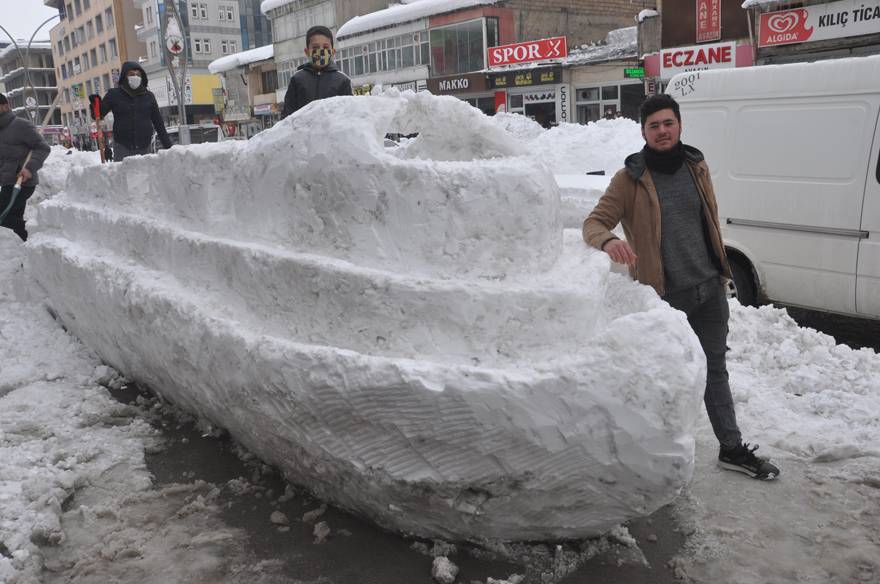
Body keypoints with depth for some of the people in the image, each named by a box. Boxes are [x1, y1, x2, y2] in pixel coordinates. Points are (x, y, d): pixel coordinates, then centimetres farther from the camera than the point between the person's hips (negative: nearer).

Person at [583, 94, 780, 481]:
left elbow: (709, 221, 15)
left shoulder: (695, 167, 5)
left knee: (715, 370, 17)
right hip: (665, 297, -5)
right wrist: (608, 241, -38)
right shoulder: (630, 179, -10)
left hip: (709, 289, 5)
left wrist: (719, 271, 18)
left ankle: (732, 449, 32)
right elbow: (593, 222, -15)